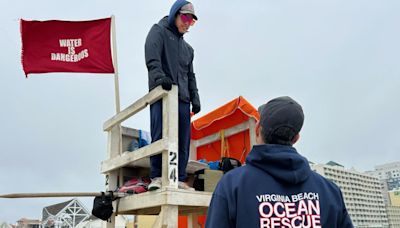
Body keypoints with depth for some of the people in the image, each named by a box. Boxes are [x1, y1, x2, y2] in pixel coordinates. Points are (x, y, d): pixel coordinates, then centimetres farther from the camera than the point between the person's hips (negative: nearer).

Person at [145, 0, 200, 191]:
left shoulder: (188, 48, 28)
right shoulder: (159, 31, 9)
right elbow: (152, 58, -9)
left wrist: (195, 98, 13)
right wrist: (160, 77, -27)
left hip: (182, 98, 6)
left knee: (183, 141, 1)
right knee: (160, 137, -11)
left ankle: (179, 179, 6)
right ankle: (156, 177, -4)